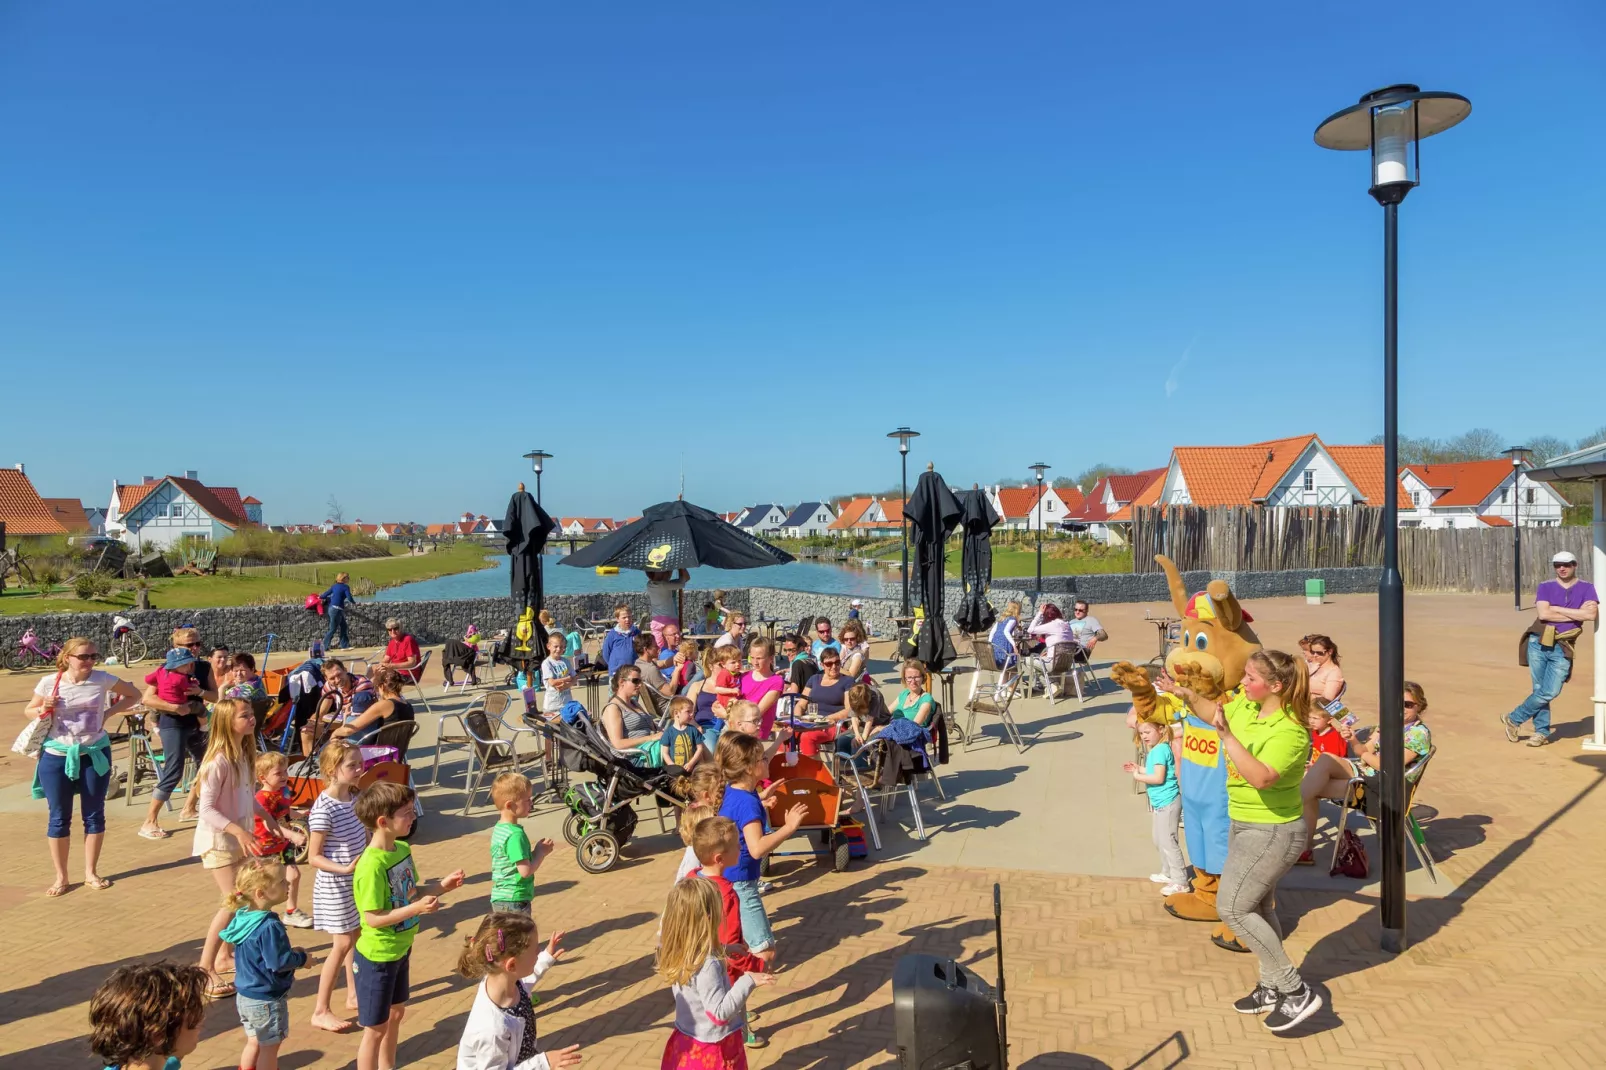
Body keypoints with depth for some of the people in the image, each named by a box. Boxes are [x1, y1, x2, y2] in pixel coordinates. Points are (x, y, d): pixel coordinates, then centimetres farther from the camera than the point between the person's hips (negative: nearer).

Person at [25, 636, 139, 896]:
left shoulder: (102, 679, -6)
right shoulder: (49, 682, -8)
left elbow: (133, 695, 7)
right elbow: (29, 710, 7)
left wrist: (109, 712, -6)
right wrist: (43, 709, -16)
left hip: (94, 754, 1)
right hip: (57, 756, -1)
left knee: (95, 815, 8)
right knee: (59, 818, 5)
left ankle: (91, 873, 21)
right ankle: (61, 877, 19)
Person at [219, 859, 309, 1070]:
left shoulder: (242, 917, -1)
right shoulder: (269, 927, -30)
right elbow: (279, 962, -28)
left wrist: (291, 953, 7)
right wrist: (301, 958, -10)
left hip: (245, 995, 8)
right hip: (267, 999, -8)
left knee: (254, 1043, 24)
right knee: (269, 1047, 9)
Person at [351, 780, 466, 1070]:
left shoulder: (402, 848, -3)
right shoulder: (372, 865, -29)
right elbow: (373, 918, -26)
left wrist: (442, 886, -4)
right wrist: (416, 909, -32)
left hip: (399, 949, 9)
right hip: (377, 956, -9)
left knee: (396, 1012, 25)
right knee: (375, 1027, 9)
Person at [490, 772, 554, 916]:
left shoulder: (498, 829, 6)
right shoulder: (516, 834, -23)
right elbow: (525, 871, -24)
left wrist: (536, 851, 4)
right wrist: (541, 853, -9)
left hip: (498, 898, 9)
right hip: (515, 901, -9)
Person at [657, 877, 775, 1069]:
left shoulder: (676, 952, -8)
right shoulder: (707, 965, -31)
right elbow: (720, 1012, -29)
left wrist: (723, 951, 12)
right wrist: (747, 982, -30)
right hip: (711, 1050, -8)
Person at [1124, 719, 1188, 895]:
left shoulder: (1160, 750, -20)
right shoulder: (1155, 749, 10)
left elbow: (1159, 778, -25)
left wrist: (1138, 777, -14)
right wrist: (1139, 768, 10)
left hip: (1167, 802, -11)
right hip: (1160, 802, 11)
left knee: (1168, 842, -6)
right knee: (1160, 840, 21)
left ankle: (1180, 881, 0)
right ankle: (1167, 873, 34)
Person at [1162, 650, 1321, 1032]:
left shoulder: (1289, 732, -28)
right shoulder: (1246, 707, -4)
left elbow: (1260, 777, -41)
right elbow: (1212, 712, 16)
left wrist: (1227, 735, -42)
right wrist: (1186, 694, 1)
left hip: (1273, 833, -9)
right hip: (1244, 824, 9)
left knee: (1232, 907, -7)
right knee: (1258, 907, 18)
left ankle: (1296, 992, 5)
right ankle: (1273, 989, 33)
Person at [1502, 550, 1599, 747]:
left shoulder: (1586, 588, 5)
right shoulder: (1545, 587, 6)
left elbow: (1591, 614, -13)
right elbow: (1543, 614, -10)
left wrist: (1557, 609, -8)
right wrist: (1576, 614, -9)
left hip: (1562, 649, 0)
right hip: (1538, 643, 0)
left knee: (1549, 692, -9)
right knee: (1539, 690, 3)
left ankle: (1513, 719, 6)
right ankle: (1542, 732, 13)